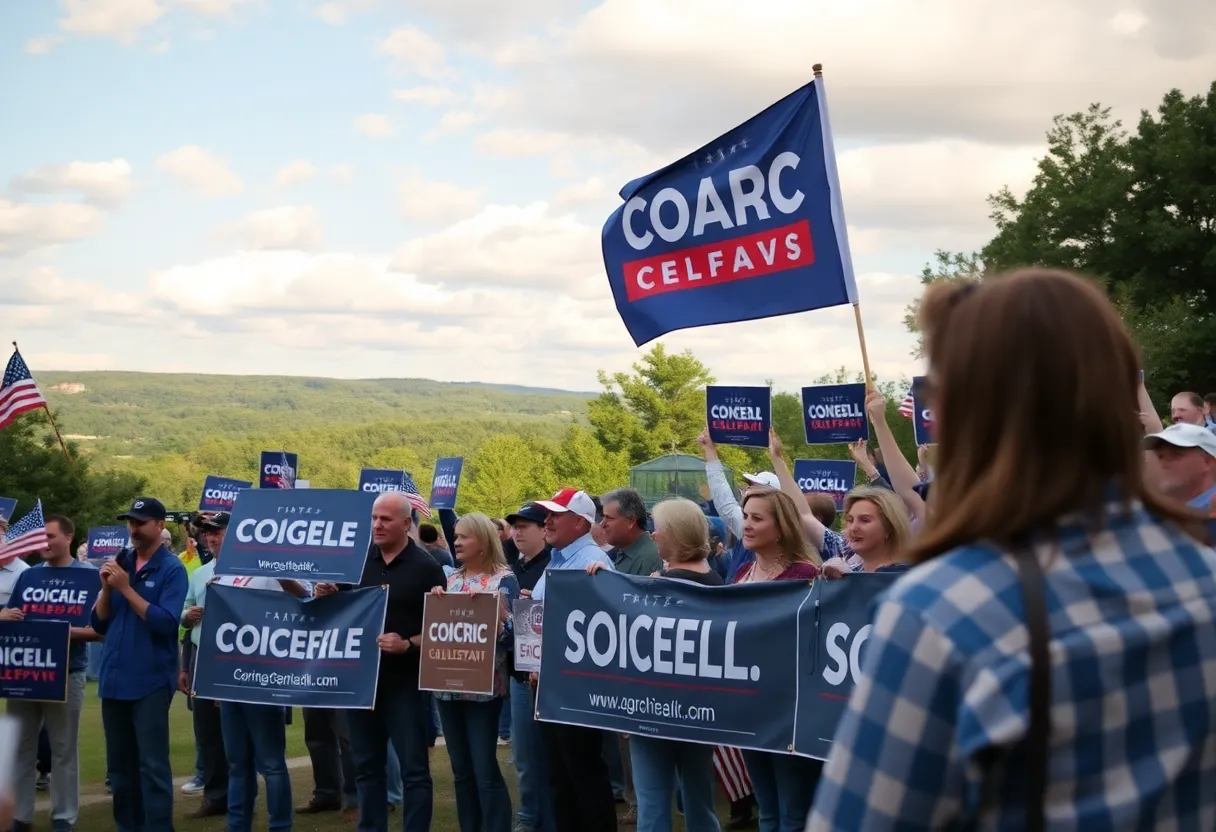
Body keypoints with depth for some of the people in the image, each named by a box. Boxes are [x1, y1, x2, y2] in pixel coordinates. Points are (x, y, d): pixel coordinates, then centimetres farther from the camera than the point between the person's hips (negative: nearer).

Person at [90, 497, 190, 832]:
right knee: (119, 765, 12)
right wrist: (107, 588, -7)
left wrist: (126, 588, -18)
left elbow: (166, 622, -18)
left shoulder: (171, 569, -6)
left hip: (150, 680, -6)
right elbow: (99, 624, 10)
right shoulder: (119, 563, 10)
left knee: (152, 765, -6)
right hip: (114, 678, 6)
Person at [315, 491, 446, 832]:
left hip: (404, 680, -5)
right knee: (367, 765, 13)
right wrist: (324, 595, -7)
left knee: (414, 768, 0)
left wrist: (408, 645, -23)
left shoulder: (425, 566, -6)